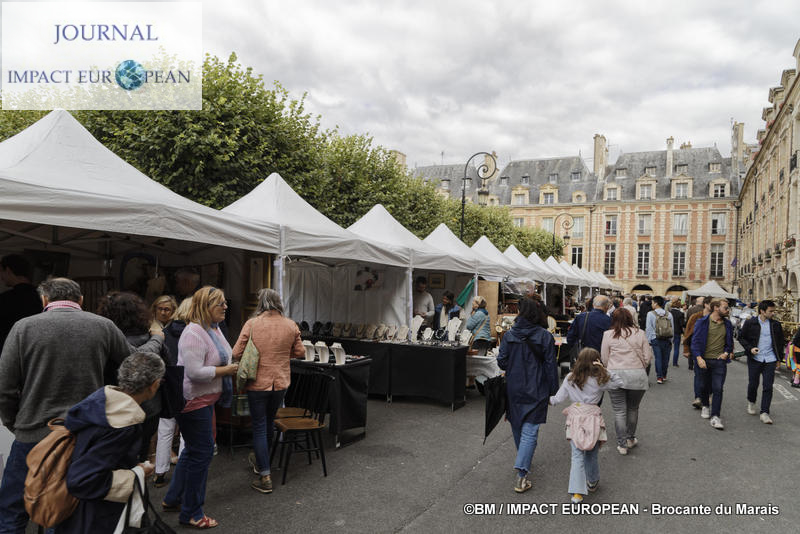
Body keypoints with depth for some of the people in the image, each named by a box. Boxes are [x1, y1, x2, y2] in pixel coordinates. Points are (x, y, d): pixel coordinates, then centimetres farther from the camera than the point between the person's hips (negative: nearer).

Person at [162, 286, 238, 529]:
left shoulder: (214, 328, 8)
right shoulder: (193, 334, -23)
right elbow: (195, 372, -28)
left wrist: (229, 368, 6)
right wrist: (226, 370, -19)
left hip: (206, 399, 10)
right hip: (192, 400, -10)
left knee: (194, 450, 20)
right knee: (202, 452, -2)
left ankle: (172, 499, 37)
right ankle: (191, 513, 13)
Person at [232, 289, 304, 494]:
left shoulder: (251, 324, -12)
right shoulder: (291, 325, -4)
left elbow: (237, 353, -9)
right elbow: (300, 352, 4)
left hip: (258, 383, -3)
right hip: (281, 383, 4)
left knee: (259, 427, 5)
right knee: (269, 422, 22)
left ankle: (265, 478, 5)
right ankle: (259, 460, 43)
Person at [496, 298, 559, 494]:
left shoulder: (509, 335, -5)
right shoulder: (545, 336, -8)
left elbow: (501, 362, -4)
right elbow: (550, 366, -6)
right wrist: (552, 391, 2)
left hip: (513, 389, 2)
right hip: (536, 391, -2)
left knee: (517, 427, 20)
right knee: (530, 430, -1)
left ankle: (523, 464, 40)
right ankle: (521, 474, -10)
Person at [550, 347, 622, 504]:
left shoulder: (570, 379, 3)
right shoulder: (600, 380, -1)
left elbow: (558, 398, 4)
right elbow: (619, 382, 10)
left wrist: (549, 399, 24)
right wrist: (604, 370, 1)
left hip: (575, 417, 0)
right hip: (593, 417, 0)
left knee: (577, 455, -1)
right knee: (591, 455, 17)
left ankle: (577, 493, -9)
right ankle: (593, 483, 38)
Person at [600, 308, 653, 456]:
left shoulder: (608, 334, 0)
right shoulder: (640, 333, 3)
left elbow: (604, 358, 3)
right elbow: (647, 357, 4)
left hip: (615, 375, -1)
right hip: (637, 375, 2)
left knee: (619, 410, 4)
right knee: (633, 409, 18)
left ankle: (622, 444, 6)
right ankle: (630, 439, 29)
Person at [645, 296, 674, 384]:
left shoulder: (651, 314, -6)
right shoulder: (669, 314, 5)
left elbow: (648, 328, -4)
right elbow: (672, 328, 10)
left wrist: (648, 340, 3)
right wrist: (671, 340, 17)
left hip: (656, 340, -3)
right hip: (667, 340, 3)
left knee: (658, 357, 1)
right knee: (665, 357, 11)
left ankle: (659, 377, -1)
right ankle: (664, 375, 22)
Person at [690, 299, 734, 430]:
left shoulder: (727, 324, 7)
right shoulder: (702, 322, -6)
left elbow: (730, 342, 20)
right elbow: (695, 341, -7)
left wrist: (727, 352, 1)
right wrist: (699, 358, -19)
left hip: (720, 361, 2)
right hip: (704, 360, -2)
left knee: (718, 389, -7)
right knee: (705, 386, 13)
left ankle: (715, 417, -3)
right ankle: (705, 406, 39)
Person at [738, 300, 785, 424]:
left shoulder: (776, 325, 4)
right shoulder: (750, 323, -4)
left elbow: (781, 342, 13)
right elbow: (741, 337, 4)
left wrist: (779, 359, 12)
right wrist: (750, 348, -12)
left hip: (770, 360, 2)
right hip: (754, 358, -1)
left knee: (768, 387, -2)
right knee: (753, 384, 7)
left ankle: (764, 413, 4)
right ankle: (751, 402, 35)